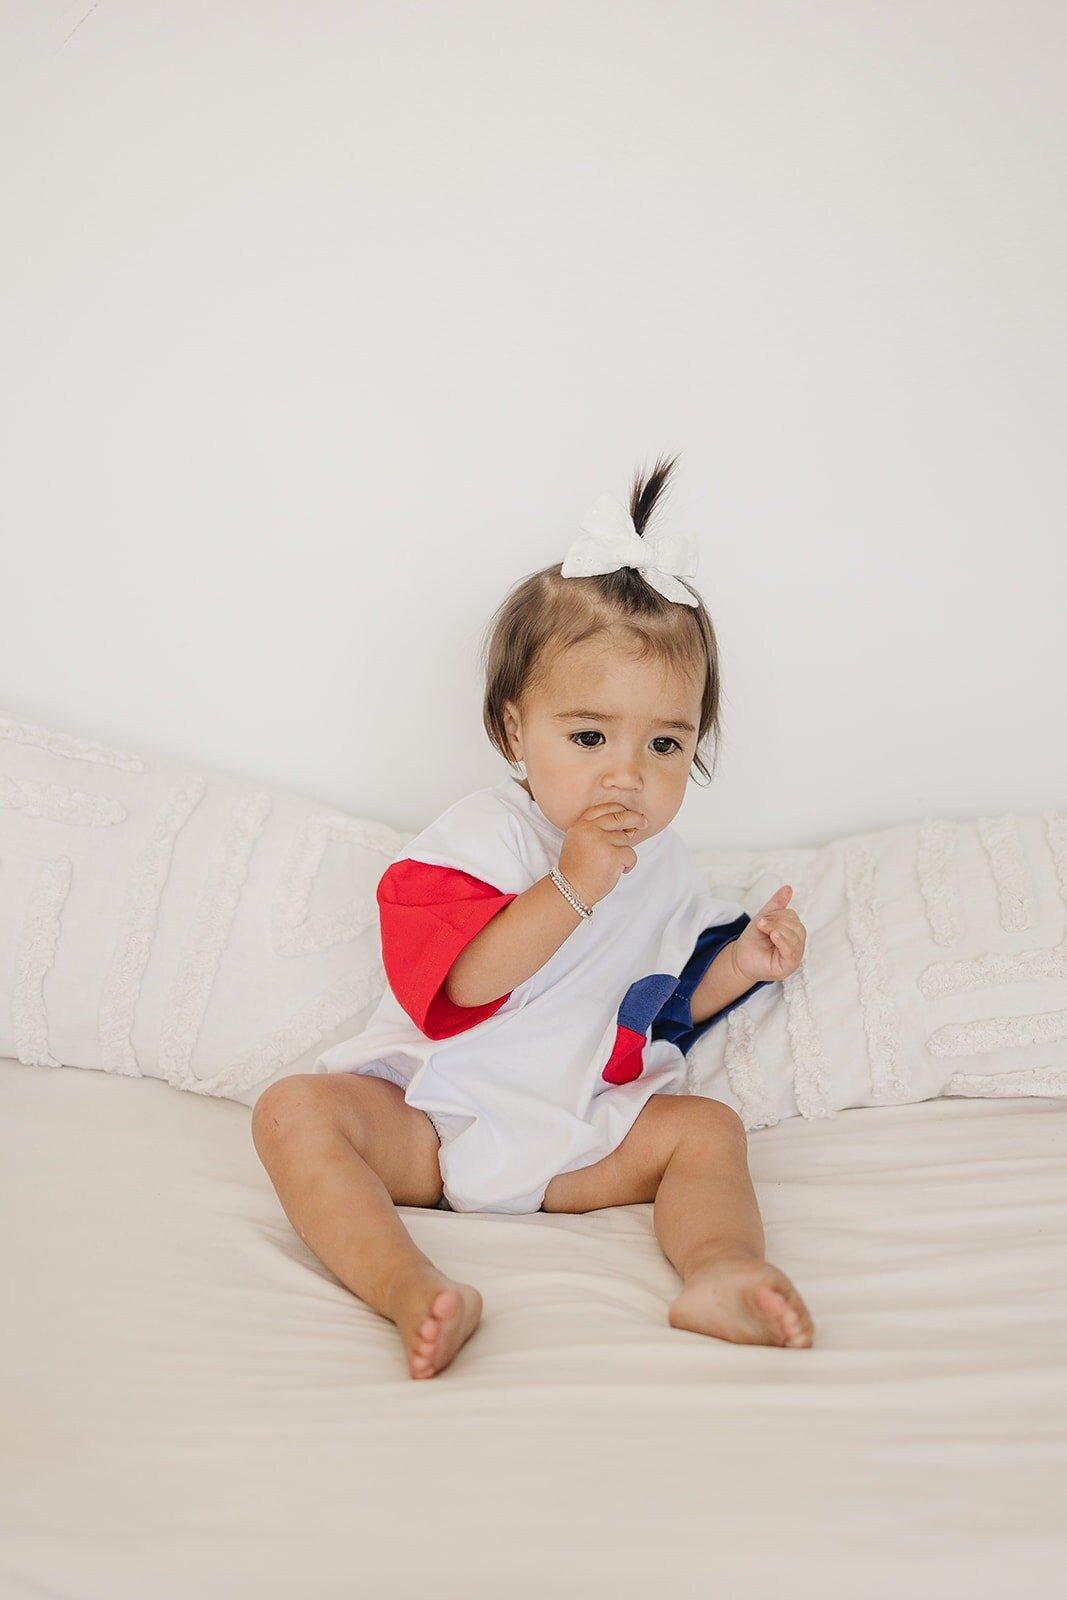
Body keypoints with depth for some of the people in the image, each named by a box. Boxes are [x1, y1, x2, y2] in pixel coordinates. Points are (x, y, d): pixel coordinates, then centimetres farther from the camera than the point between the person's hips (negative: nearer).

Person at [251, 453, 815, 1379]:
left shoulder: (665, 867, 7)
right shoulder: (482, 834, -10)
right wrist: (572, 886, -29)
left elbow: (664, 1006, 20)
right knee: (295, 1110, -27)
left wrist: (737, 965, 1)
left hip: (581, 1138, 4)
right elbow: (458, 982, -23)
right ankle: (409, 1290, -47)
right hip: (431, 1118, -3)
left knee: (708, 1127, -13)